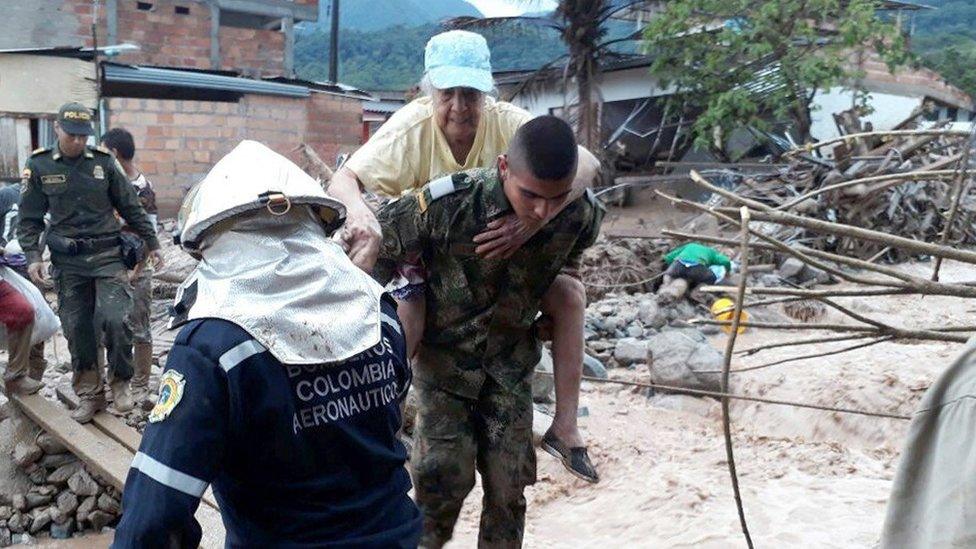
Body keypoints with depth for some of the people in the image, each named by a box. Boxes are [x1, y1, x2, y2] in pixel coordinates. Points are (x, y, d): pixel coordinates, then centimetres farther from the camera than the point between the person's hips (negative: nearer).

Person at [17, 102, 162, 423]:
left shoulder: (104, 162, 2)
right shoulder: (40, 166, 2)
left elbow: (131, 207, 9)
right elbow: (28, 218, 7)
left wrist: (152, 243, 11)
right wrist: (32, 256, -5)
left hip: (107, 255, -1)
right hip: (67, 261, 1)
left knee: (115, 319, -15)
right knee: (77, 329, 4)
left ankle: (120, 383, 7)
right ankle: (89, 394, 19)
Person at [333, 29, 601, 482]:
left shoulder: (504, 122, -21)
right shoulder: (410, 129, -23)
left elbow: (584, 163, -30)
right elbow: (343, 180, -25)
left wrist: (532, 219, -48)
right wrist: (358, 212, -50)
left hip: (494, 253, 3)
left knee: (569, 293, -12)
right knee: (394, 328, -31)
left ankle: (565, 426, 1)